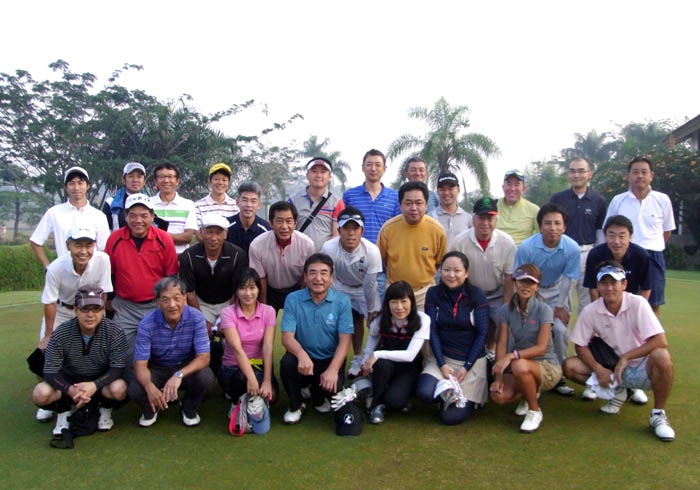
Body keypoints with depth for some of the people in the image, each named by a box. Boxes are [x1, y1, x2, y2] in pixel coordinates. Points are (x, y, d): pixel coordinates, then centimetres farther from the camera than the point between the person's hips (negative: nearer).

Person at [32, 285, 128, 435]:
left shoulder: (114, 332, -20)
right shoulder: (61, 334, -17)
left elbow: (117, 368, -19)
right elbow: (50, 371, -15)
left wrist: (95, 385, -38)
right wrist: (70, 390, -34)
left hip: (101, 380, -1)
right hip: (69, 380, 1)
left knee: (119, 389, -33)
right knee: (40, 394, -26)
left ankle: (105, 410, 3)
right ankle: (64, 411, 8)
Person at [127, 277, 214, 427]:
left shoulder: (196, 318, -22)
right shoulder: (147, 324, -21)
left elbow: (204, 357, -24)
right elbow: (140, 364, -21)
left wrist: (179, 375, -43)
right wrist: (149, 386, -44)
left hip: (187, 368, 0)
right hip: (157, 369, 0)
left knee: (206, 378, -31)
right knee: (135, 390, -28)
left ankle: (189, 409, 4)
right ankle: (151, 410, 12)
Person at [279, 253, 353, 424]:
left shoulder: (342, 301, -7)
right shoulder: (293, 299, -7)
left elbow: (344, 340, -10)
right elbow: (287, 337, -14)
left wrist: (333, 369, -26)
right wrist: (302, 355, -36)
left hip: (330, 359, 0)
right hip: (304, 358, 0)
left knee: (333, 386, -28)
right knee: (287, 363, -31)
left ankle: (318, 397, 14)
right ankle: (295, 405, 1)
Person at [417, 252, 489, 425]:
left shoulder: (477, 295, -7)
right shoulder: (433, 293, -3)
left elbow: (482, 333, -8)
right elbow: (432, 331, -6)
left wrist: (466, 367, -13)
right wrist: (442, 364, -14)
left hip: (471, 360, -2)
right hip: (441, 357, 2)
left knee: (451, 417, -9)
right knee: (425, 394, -25)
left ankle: (468, 399, 25)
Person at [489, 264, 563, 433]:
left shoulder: (544, 309, -13)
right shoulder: (506, 310, -2)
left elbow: (541, 348, -21)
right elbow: (501, 344, -7)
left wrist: (512, 355, -34)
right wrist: (498, 376, -18)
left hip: (547, 366, -4)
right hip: (520, 364, 4)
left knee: (520, 366, -37)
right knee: (498, 395, -23)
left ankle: (535, 411, -9)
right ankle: (530, 393, 14)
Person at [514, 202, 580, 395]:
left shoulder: (572, 248, -24)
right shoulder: (526, 247, -28)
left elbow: (567, 279, -12)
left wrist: (560, 306, -8)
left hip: (556, 291, 1)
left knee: (560, 330, -11)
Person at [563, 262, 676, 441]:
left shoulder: (638, 304, -18)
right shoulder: (590, 311, -11)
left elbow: (661, 341, -24)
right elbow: (581, 346, -4)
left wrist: (625, 357, -23)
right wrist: (599, 369, -18)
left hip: (641, 369, -3)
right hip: (612, 368, 3)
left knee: (661, 357, -35)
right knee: (570, 366, -15)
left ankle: (658, 414, -11)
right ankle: (617, 391, 11)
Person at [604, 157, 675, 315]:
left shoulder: (663, 200, 2)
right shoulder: (617, 201, 2)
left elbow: (667, 231, 12)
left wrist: (651, 249, 8)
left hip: (653, 258, 0)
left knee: (653, 305, 5)